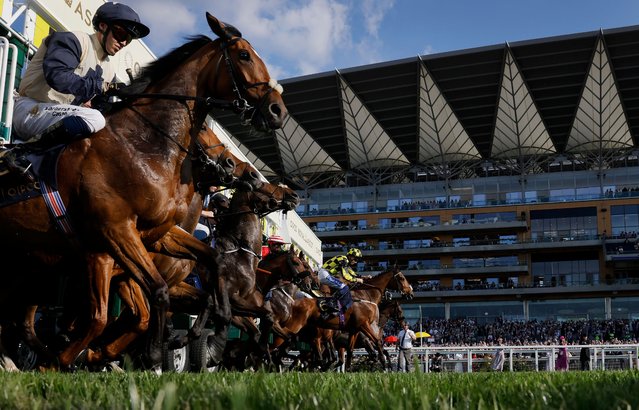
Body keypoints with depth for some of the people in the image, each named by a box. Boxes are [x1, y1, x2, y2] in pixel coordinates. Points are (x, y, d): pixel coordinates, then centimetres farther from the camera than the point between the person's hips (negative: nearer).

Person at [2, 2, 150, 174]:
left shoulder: (110, 68, 15)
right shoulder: (73, 40, -8)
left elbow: (102, 107, 15)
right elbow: (56, 76, -26)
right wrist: (102, 86, -21)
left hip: (62, 118, 9)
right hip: (31, 110, -9)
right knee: (94, 119, -31)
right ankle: (20, 151, -25)